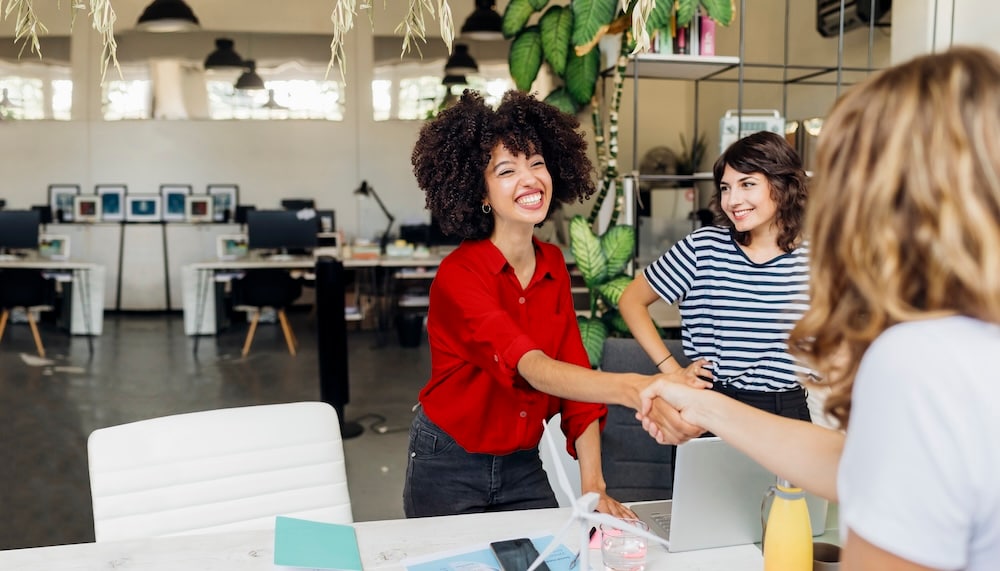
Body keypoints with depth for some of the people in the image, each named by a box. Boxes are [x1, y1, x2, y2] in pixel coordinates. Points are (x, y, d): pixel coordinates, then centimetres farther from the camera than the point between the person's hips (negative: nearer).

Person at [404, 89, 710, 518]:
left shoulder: (553, 265, -2)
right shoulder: (459, 275, -23)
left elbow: (575, 372, -5)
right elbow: (530, 366, -38)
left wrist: (593, 486, -13)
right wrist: (631, 389, -55)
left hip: (523, 465, 5)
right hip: (449, 467, -5)